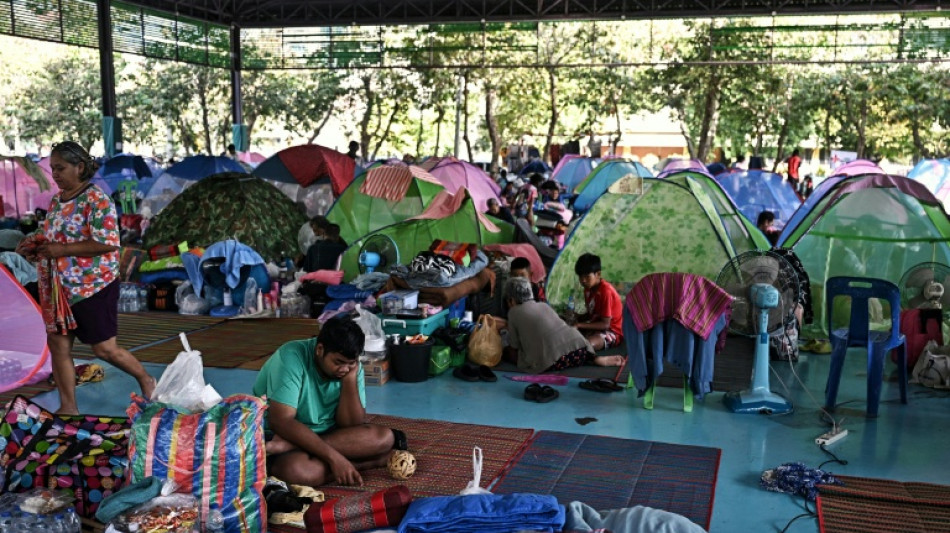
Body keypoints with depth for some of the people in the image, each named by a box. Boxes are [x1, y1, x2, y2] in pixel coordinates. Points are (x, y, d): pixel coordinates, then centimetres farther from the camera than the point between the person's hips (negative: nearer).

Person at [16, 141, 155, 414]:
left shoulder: (96, 200, -15)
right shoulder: (56, 200, 10)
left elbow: (108, 242, -23)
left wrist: (62, 250, -24)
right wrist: (35, 246, 0)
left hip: (92, 286, -8)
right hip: (57, 288, 8)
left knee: (104, 348, -1)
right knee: (58, 346, 8)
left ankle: (146, 380, 22)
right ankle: (68, 407, 18)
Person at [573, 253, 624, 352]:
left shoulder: (605, 291, -21)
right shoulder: (588, 289, 5)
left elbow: (605, 324, -22)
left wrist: (579, 325, -26)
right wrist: (577, 317, -5)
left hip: (612, 332, -9)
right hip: (596, 327, 9)